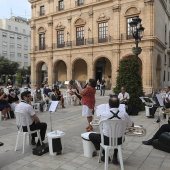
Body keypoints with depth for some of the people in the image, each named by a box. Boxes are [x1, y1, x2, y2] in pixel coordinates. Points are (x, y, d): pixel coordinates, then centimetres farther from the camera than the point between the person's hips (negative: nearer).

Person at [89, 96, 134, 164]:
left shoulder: (104, 114, -20)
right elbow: (132, 125, 3)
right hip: (119, 141, 3)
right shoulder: (124, 114, -15)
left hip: (106, 140, -3)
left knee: (91, 135, 20)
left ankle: (105, 155, 21)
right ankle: (115, 157, 30)